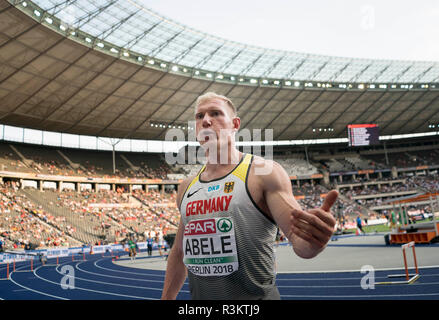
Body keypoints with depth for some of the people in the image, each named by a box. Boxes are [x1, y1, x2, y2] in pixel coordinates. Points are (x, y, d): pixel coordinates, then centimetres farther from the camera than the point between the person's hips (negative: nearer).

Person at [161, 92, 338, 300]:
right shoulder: (186, 187, 5)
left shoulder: (264, 172, -11)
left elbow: (300, 242, -17)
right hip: (199, 296, 5)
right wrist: (166, 298, 13)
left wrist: (315, 239, -39)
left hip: (256, 296, -5)